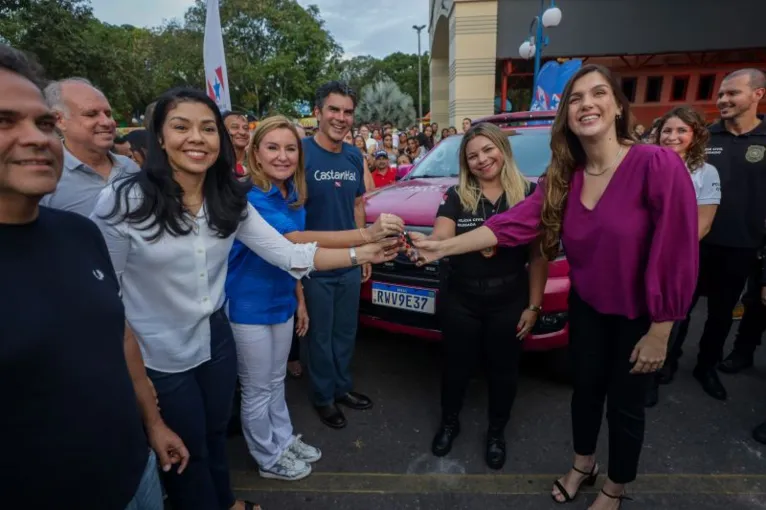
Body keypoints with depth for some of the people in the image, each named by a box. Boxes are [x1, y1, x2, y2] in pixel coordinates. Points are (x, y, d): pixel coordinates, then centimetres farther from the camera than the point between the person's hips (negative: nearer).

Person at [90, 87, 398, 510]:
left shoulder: (229, 200, -4)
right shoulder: (124, 201, -20)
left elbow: (287, 253, -8)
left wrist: (362, 254, -15)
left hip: (216, 339, 5)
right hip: (158, 356, -4)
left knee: (216, 432, 27)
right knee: (186, 452, 18)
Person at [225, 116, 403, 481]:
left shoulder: (294, 197, 2)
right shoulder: (250, 199, -24)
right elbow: (296, 241, -39)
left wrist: (299, 300, 12)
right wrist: (367, 234, -48)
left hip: (281, 302, 7)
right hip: (248, 308, -7)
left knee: (276, 382, 24)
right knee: (258, 390, 12)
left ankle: (284, 440, 43)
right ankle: (269, 459, 33)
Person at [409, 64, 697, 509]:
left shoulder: (658, 164, -25)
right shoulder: (563, 178, -6)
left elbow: (677, 255, -22)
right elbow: (512, 224, -14)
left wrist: (659, 332, -17)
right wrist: (442, 247, -20)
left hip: (639, 314, -4)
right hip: (586, 307, 5)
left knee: (625, 405, 15)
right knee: (585, 388, 21)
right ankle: (583, 465, 49)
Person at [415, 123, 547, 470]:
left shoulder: (529, 194, -5)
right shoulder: (457, 196, -3)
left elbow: (539, 255, -3)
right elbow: (442, 236, -17)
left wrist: (534, 305, -5)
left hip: (509, 303, 0)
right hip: (460, 301, 1)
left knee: (503, 370, 16)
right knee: (457, 365, 16)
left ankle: (496, 433, 42)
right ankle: (449, 423, 43)